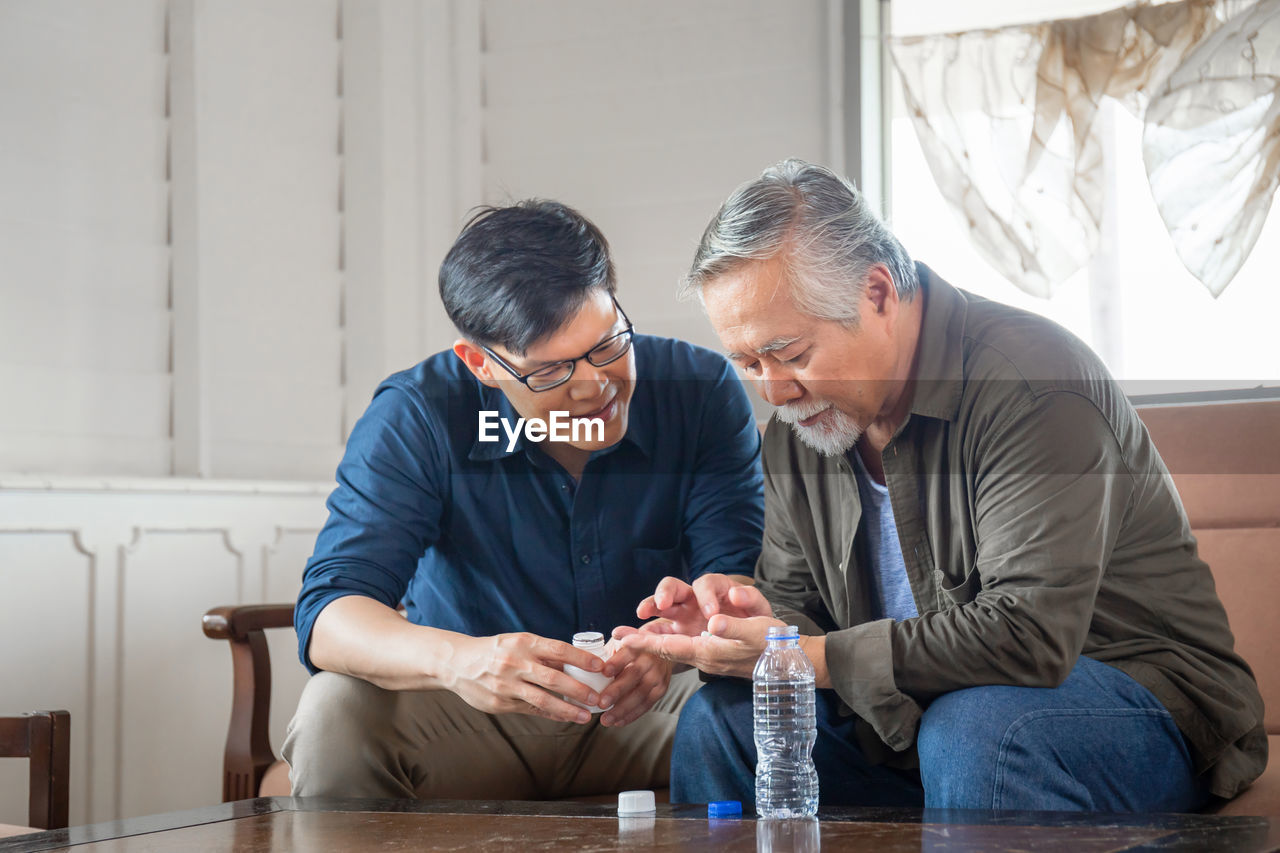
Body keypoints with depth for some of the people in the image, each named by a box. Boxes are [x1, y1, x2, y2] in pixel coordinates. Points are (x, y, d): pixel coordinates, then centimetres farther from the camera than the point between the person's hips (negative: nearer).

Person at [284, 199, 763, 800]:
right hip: (470, 719, 0)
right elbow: (329, 615, -22)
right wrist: (454, 659, -45)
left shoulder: (701, 392, -9)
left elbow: (736, 576, -14)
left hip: (648, 711, 0)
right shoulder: (412, 418, -14)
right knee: (336, 712, -30)